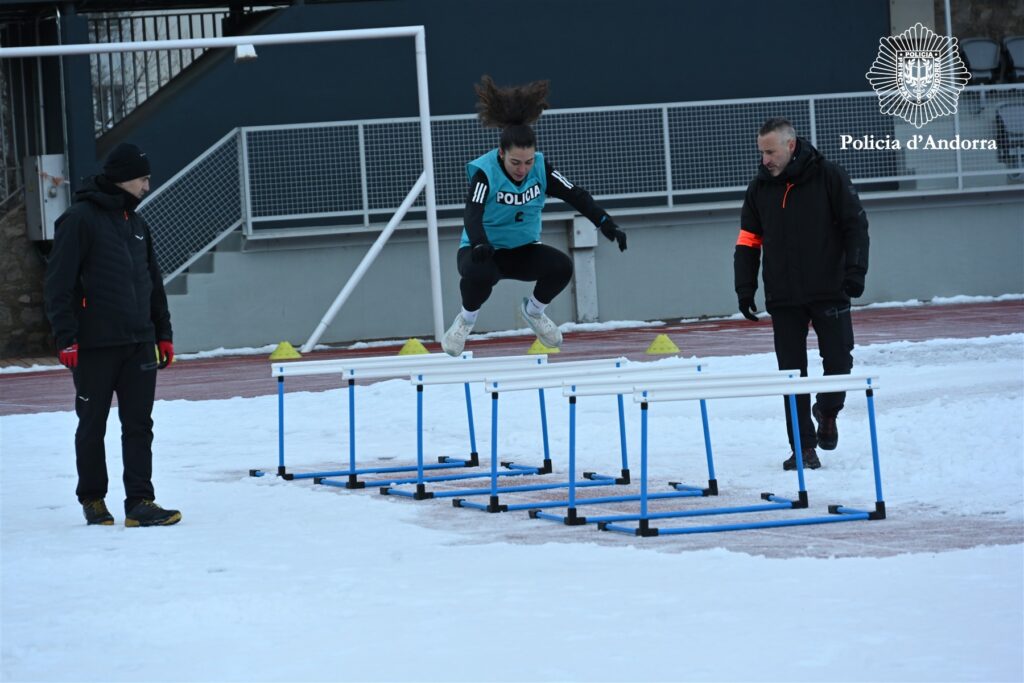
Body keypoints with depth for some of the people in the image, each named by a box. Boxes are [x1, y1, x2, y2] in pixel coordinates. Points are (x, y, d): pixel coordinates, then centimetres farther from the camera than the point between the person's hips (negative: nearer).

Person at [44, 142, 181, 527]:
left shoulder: (136, 224, 15)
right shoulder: (81, 219, -8)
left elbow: (153, 283, 22)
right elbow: (59, 283, -12)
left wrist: (163, 333, 17)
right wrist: (65, 337, -17)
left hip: (138, 343, 6)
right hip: (94, 346, -6)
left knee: (139, 424, -1)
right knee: (93, 425, 5)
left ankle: (140, 502, -3)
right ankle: (92, 499, 17)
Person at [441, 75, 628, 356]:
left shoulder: (541, 168, -10)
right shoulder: (485, 172, -23)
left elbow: (576, 195, -11)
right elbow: (472, 214, -35)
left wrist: (607, 225, -24)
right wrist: (480, 244, -56)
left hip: (523, 251, 4)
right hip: (484, 251, -4)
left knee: (562, 266, -23)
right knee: (480, 273, -38)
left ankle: (533, 311, 9)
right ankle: (465, 321, -4)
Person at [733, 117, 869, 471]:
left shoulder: (829, 177, -5)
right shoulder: (759, 188, 6)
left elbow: (855, 224, -3)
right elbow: (748, 242, 10)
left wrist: (854, 270, -13)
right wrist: (745, 288, 2)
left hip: (829, 292, -3)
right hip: (783, 299, 3)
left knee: (838, 360, -3)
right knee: (792, 373, 1)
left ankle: (827, 411, 27)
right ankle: (803, 447, 6)